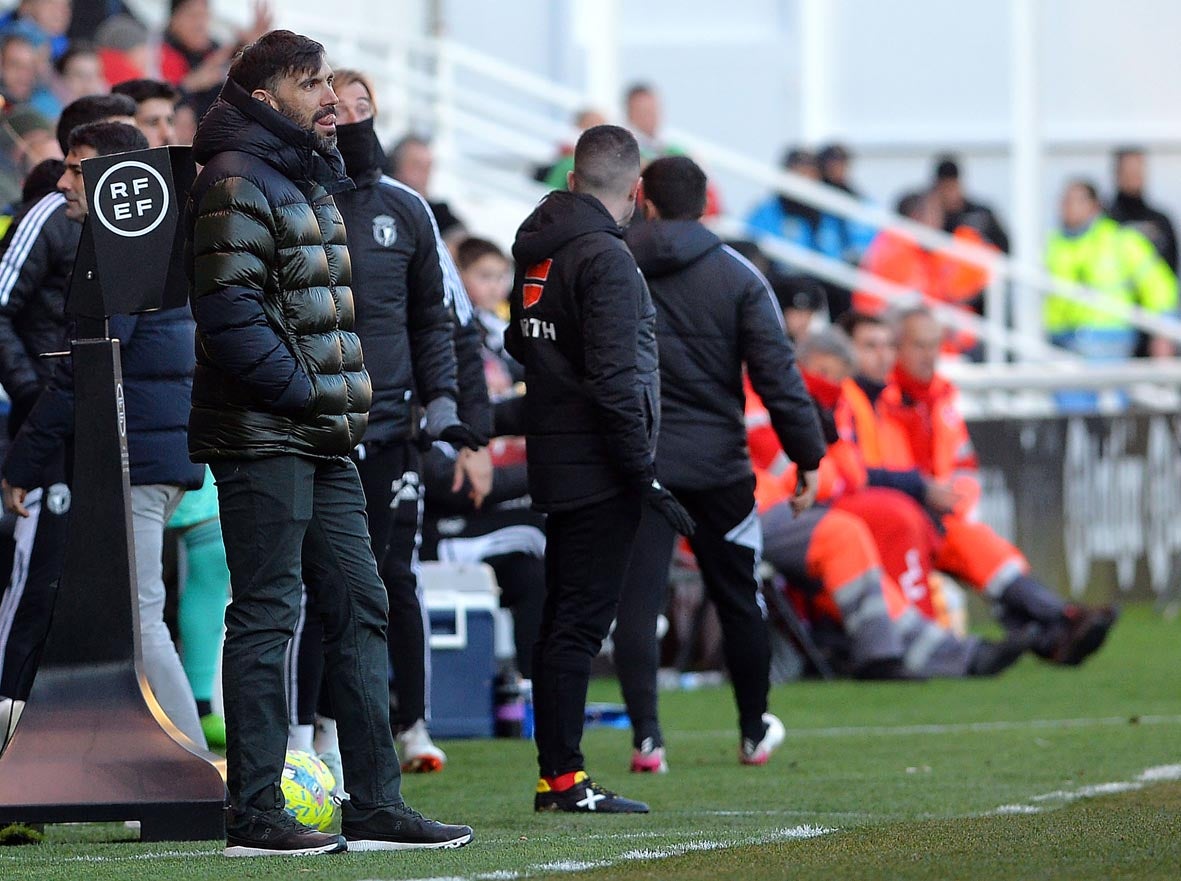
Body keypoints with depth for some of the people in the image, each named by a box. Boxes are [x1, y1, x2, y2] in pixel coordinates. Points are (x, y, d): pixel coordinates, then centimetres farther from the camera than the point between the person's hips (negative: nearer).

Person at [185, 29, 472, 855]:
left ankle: (376, 805, 11)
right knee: (265, 617, -7)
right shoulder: (237, 182, -11)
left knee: (359, 606, 9)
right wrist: (300, 392, -17)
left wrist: (340, 402, 16)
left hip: (324, 444, 10)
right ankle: (255, 816, -4)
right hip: (264, 438, -10)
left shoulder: (311, 179, 20)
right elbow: (230, 309, -20)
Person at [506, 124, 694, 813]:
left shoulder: (535, 248, 12)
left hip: (555, 465, 9)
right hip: (600, 472, -9)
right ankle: (566, 780, -7)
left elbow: (521, 345, 22)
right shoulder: (605, 257, -15)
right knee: (580, 621, -7)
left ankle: (554, 776, 15)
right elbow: (613, 381, -20)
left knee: (562, 619, 12)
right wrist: (646, 477, -17)